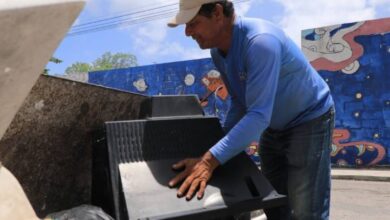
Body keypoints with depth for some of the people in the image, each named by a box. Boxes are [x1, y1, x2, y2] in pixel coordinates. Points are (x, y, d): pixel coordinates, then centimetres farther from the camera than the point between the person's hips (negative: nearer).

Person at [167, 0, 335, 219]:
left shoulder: (260, 41, -32)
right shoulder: (218, 51, -6)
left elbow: (259, 115, -38)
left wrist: (210, 160, -43)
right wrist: (221, 142, -3)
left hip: (309, 121, -8)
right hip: (274, 127, 8)